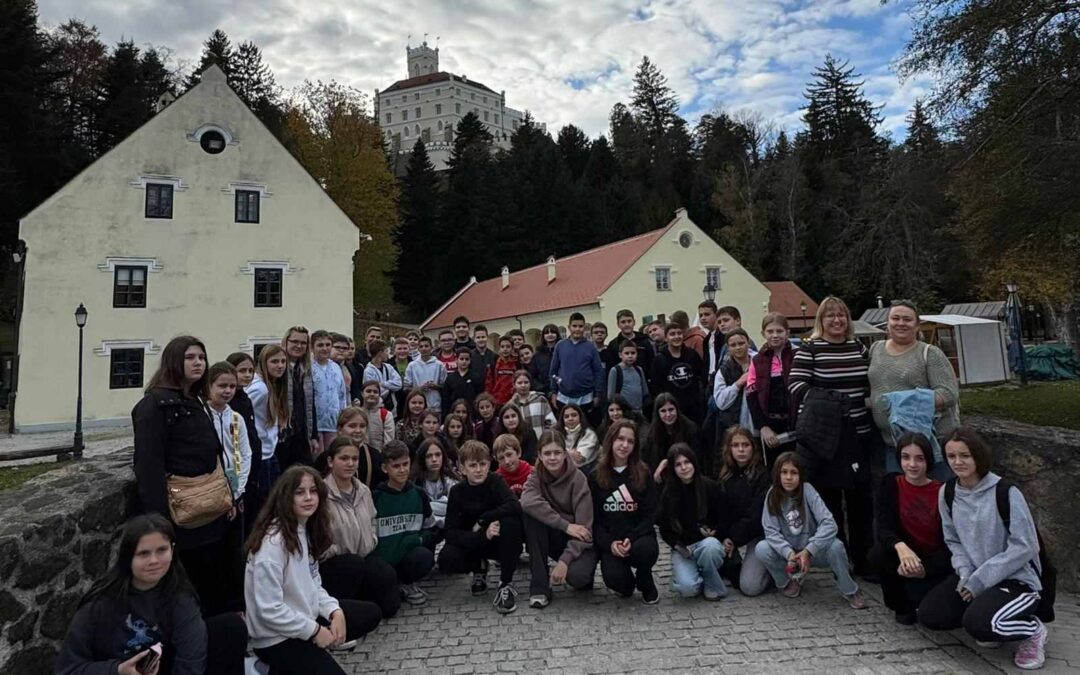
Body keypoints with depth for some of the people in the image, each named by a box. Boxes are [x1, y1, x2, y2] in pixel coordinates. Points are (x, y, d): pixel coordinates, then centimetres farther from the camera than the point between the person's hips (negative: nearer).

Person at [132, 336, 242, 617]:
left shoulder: (197, 402, 15)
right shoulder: (154, 404, -11)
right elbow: (149, 464, -18)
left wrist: (228, 497, 15)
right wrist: (160, 517, -22)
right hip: (185, 511, -8)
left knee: (222, 581, 14)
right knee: (194, 591, 4)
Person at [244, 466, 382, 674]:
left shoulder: (306, 529, 4)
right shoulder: (273, 542, -25)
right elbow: (269, 610, -26)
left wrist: (335, 611, -7)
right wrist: (315, 630, -18)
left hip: (306, 614, 9)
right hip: (277, 637, -9)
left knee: (372, 613, 9)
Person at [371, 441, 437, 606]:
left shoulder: (418, 494, 4)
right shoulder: (376, 497, -5)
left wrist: (419, 539, -9)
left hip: (411, 552, 2)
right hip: (382, 560, -2)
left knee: (424, 556, -31)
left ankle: (406, 583, 1)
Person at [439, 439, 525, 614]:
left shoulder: (495, 482, -15)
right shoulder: (457, 491, -11)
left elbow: (515, 506, -35)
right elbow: (451, 532, -19)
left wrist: (482, 519, -29)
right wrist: (482, 535, -35)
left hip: (500, 542, -1)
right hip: (471, 542, 2)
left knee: (511, 520, -33)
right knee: (446, 560, -28)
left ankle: (506, 583, -17)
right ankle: (479, 567, 9)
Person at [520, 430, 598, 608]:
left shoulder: (578, 479, -17)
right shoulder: (537, 476, -6)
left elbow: (584, 527, -22)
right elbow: (528, 502, -29)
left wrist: (564, 560, -33)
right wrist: (565, 525, -35)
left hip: (580, 542, -4)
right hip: (554, 537, 4)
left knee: (575, 575, -35)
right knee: (532, 514, -26)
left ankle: (584, 569, 4)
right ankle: (540, 586, -19)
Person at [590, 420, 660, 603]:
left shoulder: (643, 474, 2)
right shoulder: (595, 476, 2)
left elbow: (652, 513, -3)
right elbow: (594, 518, 0)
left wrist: (632, 538, -18)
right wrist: (609, 543, -17)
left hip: (639, 536, 0)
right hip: (610, 541, 0)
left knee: (644, 550, -35)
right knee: (614, 578, -28)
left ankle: (646, 584, 3)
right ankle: (628, 583, 14)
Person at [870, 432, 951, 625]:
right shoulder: (891, 484, -5)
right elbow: (883, 528, -16)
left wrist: (922, 569, -29)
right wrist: (900, 546, -39)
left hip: (935, 564, -2)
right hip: (905, 558, 3)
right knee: (878, 553, -28)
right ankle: (902, 607, 0)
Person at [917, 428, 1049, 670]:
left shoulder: (1006, 492, -17)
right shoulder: (947, 493, 0)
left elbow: (1025, 547, -16)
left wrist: (980, 580, -17)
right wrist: (965, 574, -10)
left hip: (1017, 578, -6)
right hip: (973, 576, 6)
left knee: (979, 623, -30)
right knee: (929, 614, -10)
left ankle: (1034, 629, 2)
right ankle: (992, 623, 12)